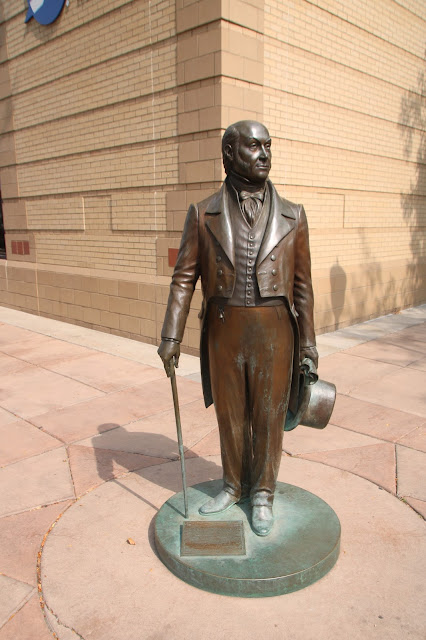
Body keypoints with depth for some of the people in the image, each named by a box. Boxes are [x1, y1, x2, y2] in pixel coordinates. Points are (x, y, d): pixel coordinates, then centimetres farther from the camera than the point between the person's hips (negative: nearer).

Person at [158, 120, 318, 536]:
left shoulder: (292, 216, 1)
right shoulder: (203, 214, 0)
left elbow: (302, 284, 3)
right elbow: (184, 278, 0)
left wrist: (308, 345, 3)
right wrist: (171, 336, -6)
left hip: (274, 330, 0)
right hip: (224, 330, 1)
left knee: (268, 416, 10)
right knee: (230, 414, 14)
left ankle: (262, 494, 31)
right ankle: (234, 486, 36)